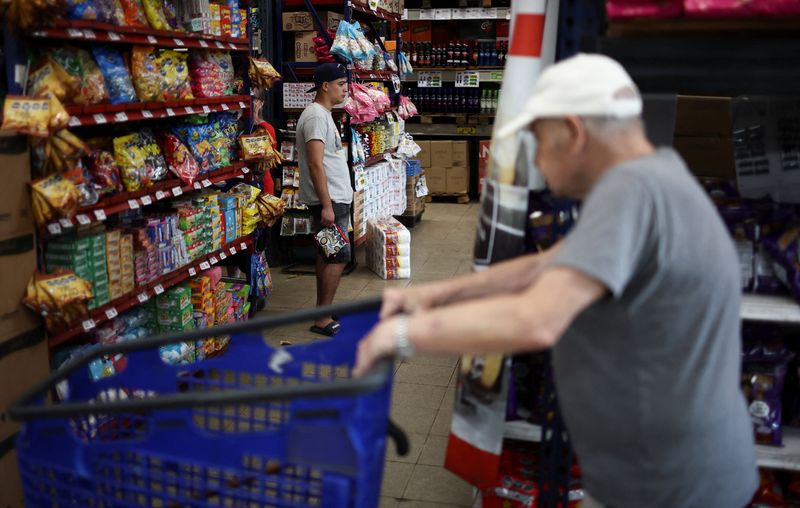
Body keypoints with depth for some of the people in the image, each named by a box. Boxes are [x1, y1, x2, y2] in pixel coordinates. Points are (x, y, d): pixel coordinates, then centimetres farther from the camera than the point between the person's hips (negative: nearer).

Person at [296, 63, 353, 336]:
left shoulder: (324, 114, 16)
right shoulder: (316, 116, -16)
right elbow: (315, 164, -22)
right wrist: (326, 205, -24)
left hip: (335, 198, 10)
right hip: (329, 200, -10)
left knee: (327, 256, 13)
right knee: (338, 257, -7)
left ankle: (323, 313, 21)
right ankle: (323, 320, -1)